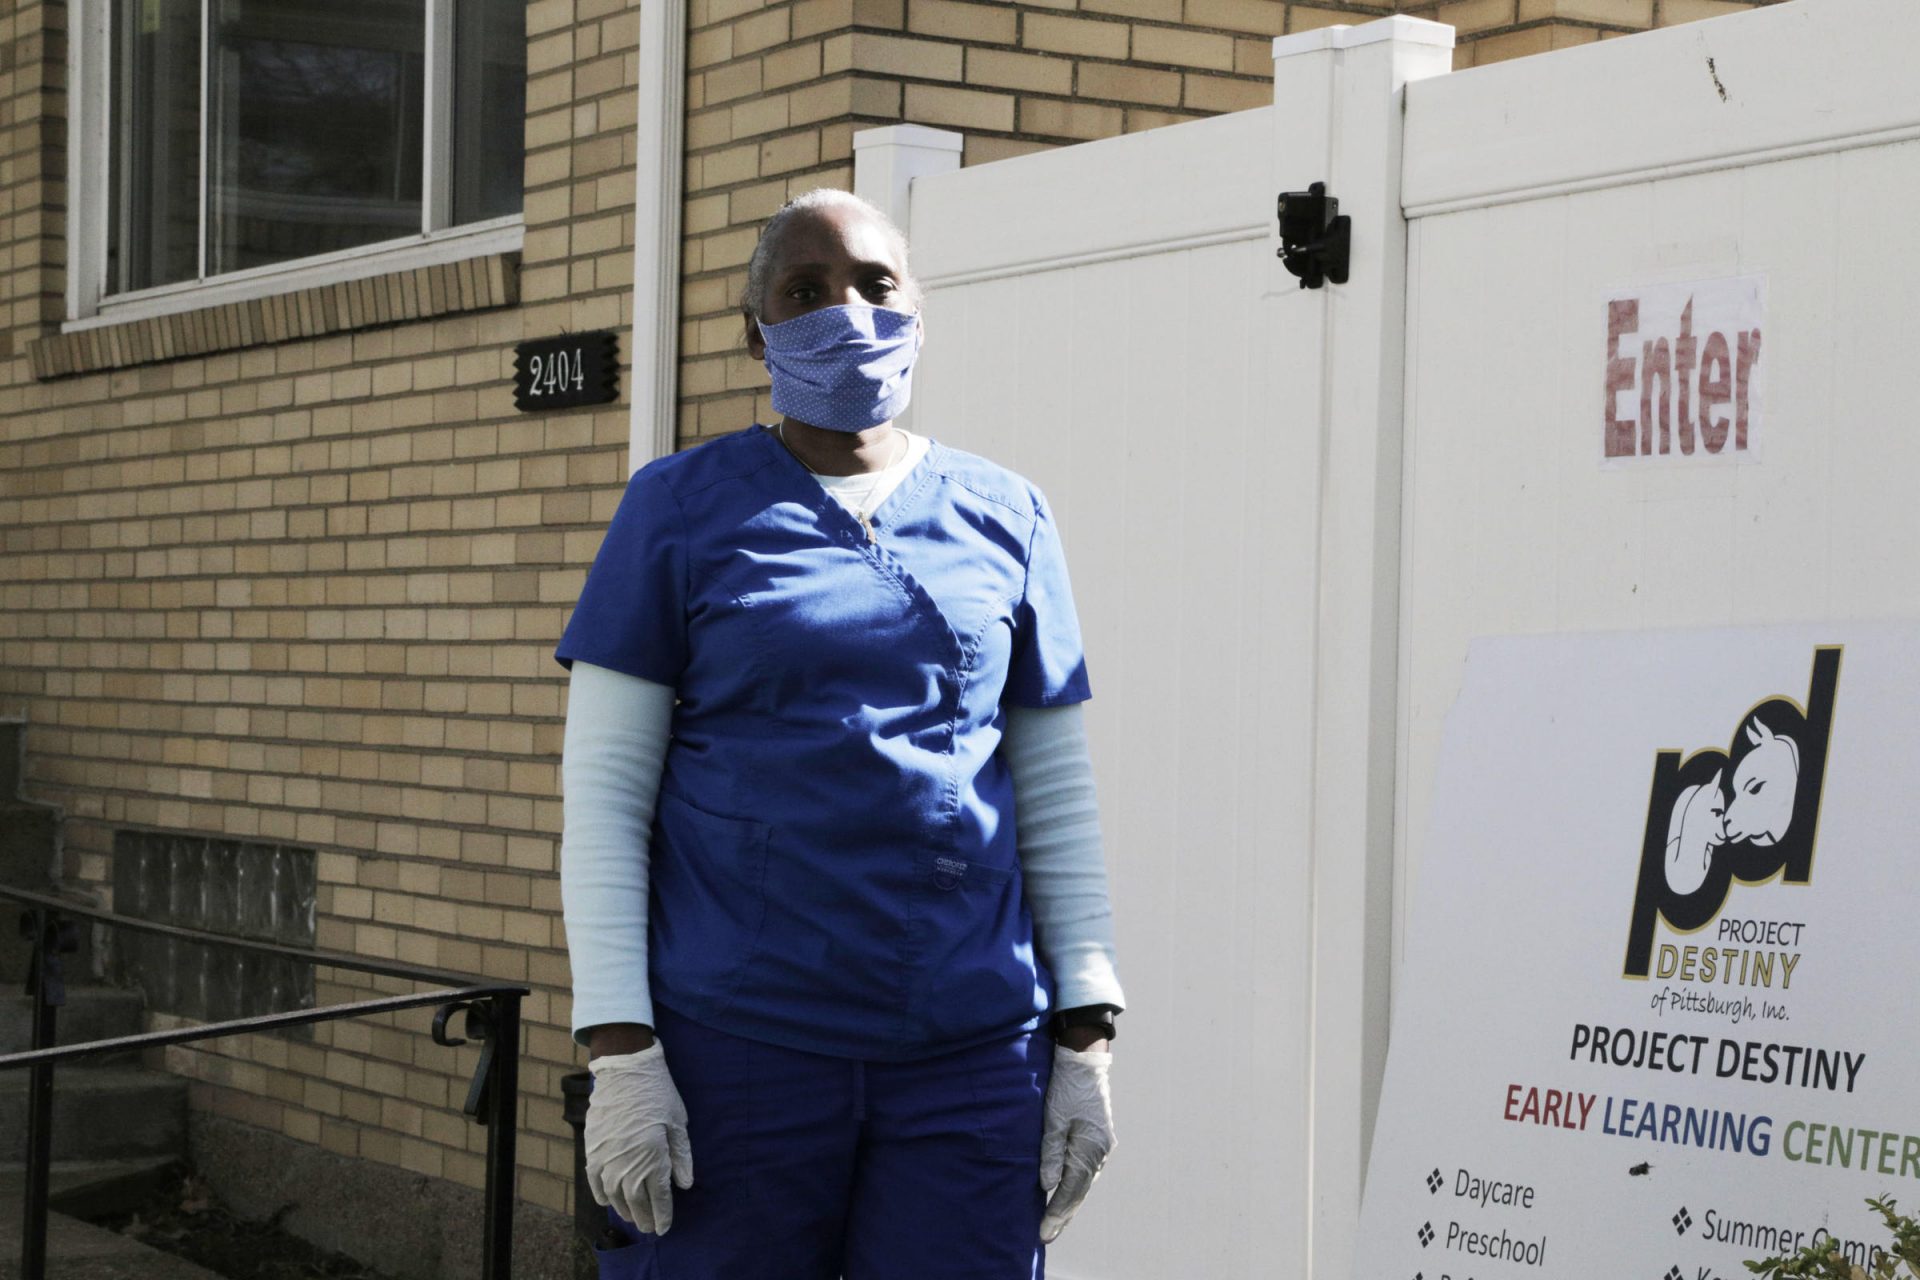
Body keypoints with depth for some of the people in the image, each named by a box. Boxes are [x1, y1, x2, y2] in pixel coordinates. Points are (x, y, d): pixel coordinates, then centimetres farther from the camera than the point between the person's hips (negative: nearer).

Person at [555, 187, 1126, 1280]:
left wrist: (1086, 1035, 4)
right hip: (735, 1047, -2)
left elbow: (1060, 799, 12)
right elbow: (604, 792, 0)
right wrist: (618, 1052, -8)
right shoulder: (682, 509, 5)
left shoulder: (1006, 519, 12)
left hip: (971, 1059, 2)